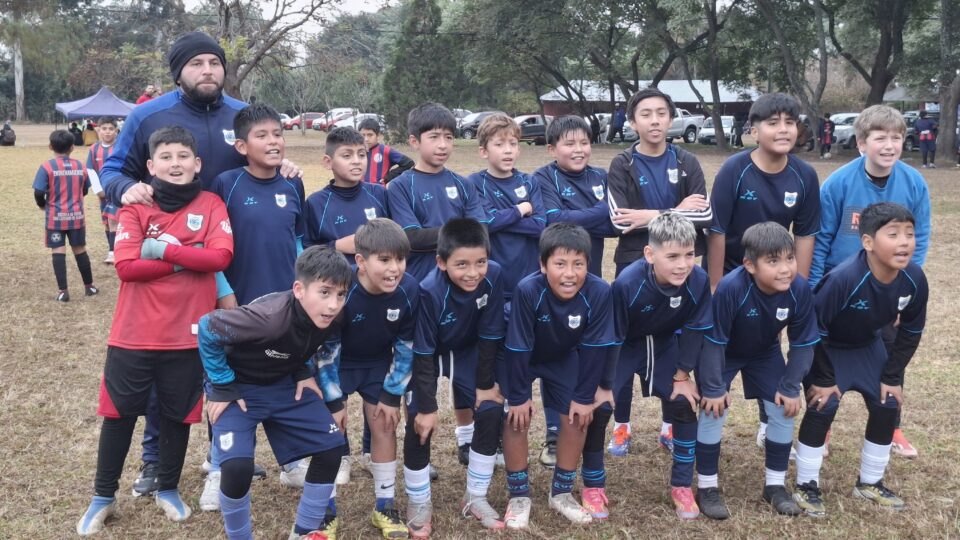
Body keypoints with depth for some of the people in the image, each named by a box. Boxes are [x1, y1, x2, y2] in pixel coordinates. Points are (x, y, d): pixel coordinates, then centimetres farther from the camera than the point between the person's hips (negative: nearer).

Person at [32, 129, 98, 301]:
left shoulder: (47, 167, -9)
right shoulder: (80, 166, 2)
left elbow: (39, 193, -13)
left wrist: (43, 205, 7)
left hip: (55, 217, -3)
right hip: (76, 216, 3)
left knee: (58, 252, 0)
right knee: (80, 250, 13)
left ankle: (63, 291, -2)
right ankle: (89, 286, 22)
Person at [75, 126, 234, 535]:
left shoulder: (211, 205, 1)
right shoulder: (136, 207, -1)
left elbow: (220, 257, -14)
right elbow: (127, 267, -13)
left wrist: (164, 248, -16)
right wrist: (187, 259, -16)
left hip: (187, 334, 0)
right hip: (133, 333, 0)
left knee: (178, 415, 12)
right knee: (119, 412, 9)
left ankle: (168, 490, 32)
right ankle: (104, 497, 25)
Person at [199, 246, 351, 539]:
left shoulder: (332, 319, -19)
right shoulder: (271, 316, -38)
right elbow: (208, 328, -27)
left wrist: (305, 371, -4)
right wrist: (222, 387, -20)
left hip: (284, 385, 6)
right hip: (238, 386, -6)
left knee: (332, 446, -2)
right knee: (237, 466, -23)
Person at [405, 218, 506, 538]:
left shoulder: (494, 277, -29)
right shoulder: (430, 291, -36)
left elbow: (490, 335, -16)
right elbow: (423, 353, -26)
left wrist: (485, 384, -9)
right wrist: (427, 406, -21)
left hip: (468, 351, 3)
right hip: (428, 354, -3)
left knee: (491, 412, -7)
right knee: (420, 421, -13)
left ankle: (475, 498, 10)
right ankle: (419, 503, 7)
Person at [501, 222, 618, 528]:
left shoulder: (599, 292, -32)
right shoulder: (528, 291, -39)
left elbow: (595, 347, -20)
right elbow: (518, 348, -28)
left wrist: (584, 396, -14)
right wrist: (518, 396, -20)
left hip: (563, 358, 2)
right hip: (520, 359, -2)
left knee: (577, 415, -4)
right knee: (517, 417, -13)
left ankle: (561, 492, 15)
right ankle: (519, 495, 6)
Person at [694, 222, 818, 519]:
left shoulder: (800, 289, -29)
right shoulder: (731, 288, -40)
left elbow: (803, 343, -13)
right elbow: (714, 341, -29)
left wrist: (790, 387, -11)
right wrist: (714, 387, -22)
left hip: (765, 353, 4)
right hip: (722, 353, -4)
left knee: (784, 410, 0)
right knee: (713, 410, -11)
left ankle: (775, 484, 18)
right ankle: (707, 486, 5)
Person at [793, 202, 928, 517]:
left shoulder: (915, 280, -22)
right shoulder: (843, 279, -39)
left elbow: (910, 332, -4)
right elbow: (814, 329, -28)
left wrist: (892, 376, -3)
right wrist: (823, 378, -19)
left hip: (868, 346, 6)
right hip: (824, 347, -6)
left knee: (887, 406, 4)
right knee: (823, 406, -14)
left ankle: (870, 483, 23)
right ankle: (807, 486, 3)